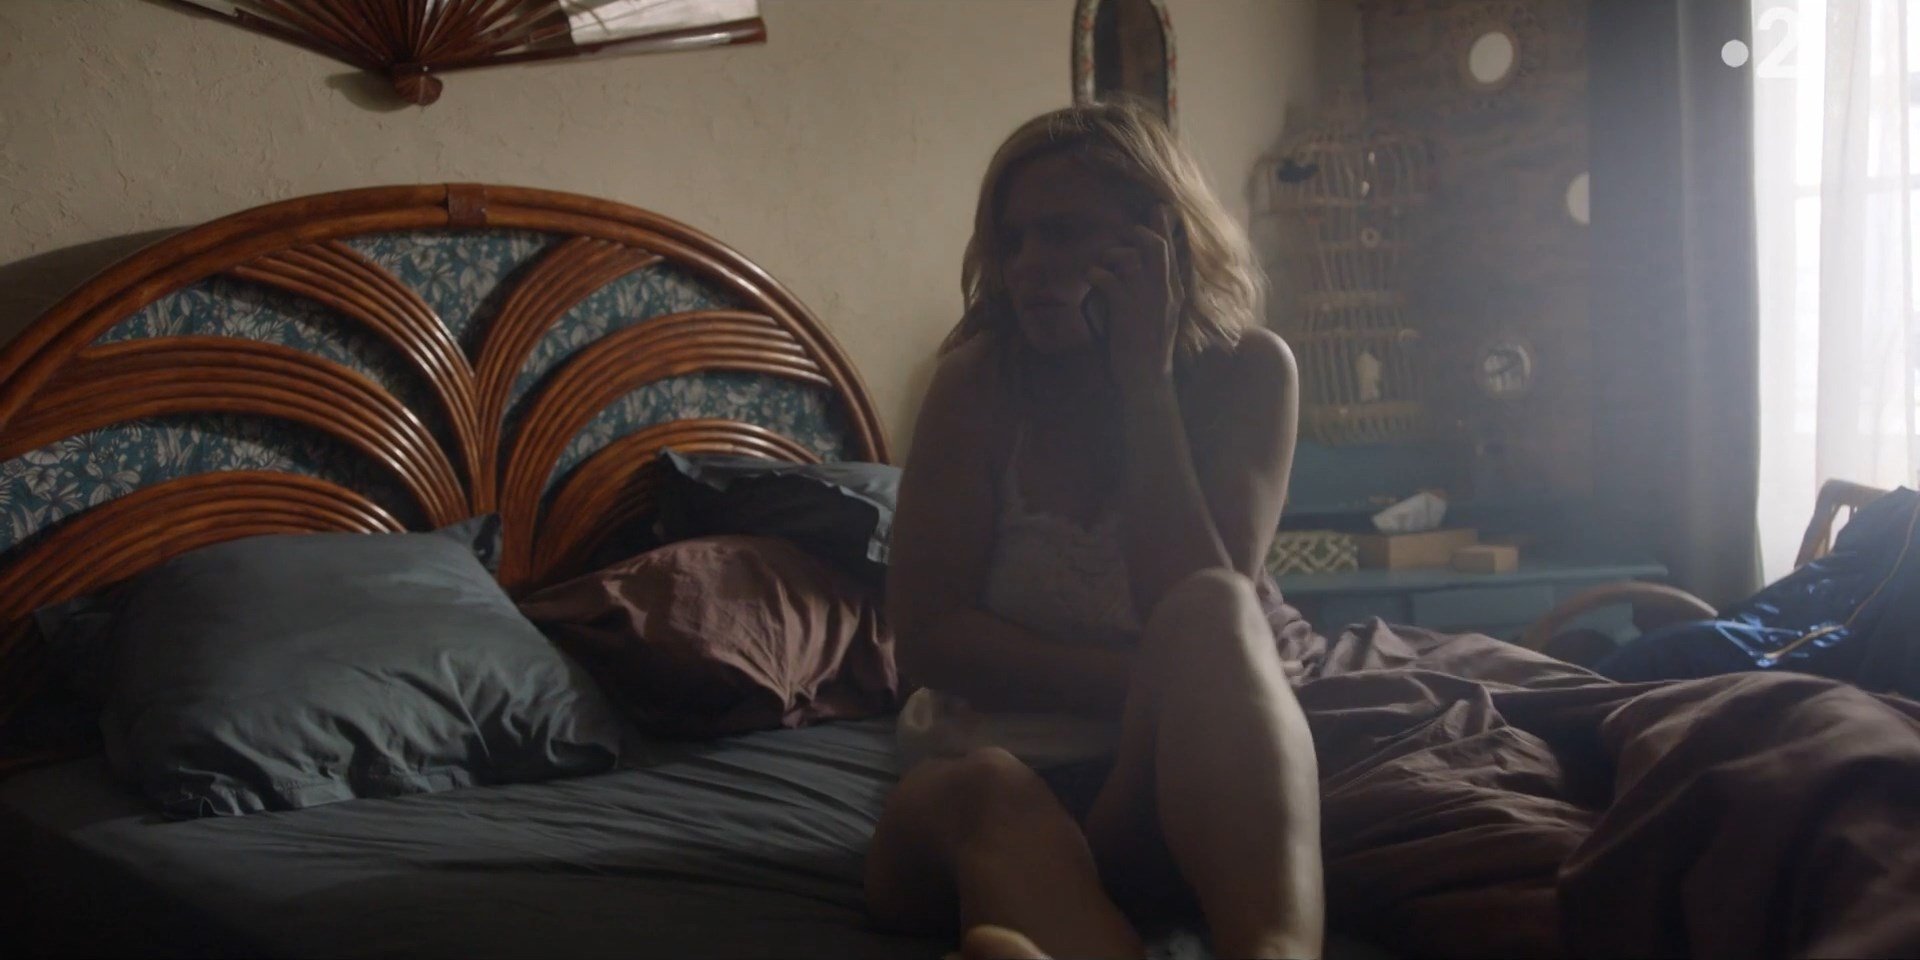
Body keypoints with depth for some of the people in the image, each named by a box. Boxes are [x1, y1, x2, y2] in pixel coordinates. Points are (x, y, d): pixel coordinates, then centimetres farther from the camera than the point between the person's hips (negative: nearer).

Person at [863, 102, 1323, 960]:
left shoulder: (1246, 372, -1)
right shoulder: (978, 381, 0)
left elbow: (1212, 609, -14)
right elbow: (926, 632, -7)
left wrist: (1143, 381, -15)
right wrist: (1148, 682, -17)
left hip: (1170, 784, 0)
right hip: (991, 757, 1)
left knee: (1204, 615, -34)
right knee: (981, 795, -37)